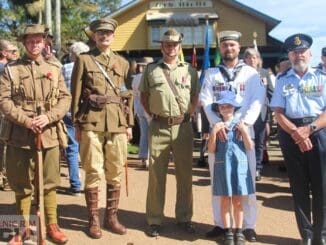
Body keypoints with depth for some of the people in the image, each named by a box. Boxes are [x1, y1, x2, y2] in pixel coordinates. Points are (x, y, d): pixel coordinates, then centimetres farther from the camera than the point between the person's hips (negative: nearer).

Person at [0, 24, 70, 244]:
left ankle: (52, 225, 21)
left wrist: (48, 117, -13)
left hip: (49, 135, 1)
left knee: (50, 183, 8)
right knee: (22, 185, 8)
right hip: (20, 136, -1)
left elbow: (65, 99, 4)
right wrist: (26, 121, -16)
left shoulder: (54, 69, 10)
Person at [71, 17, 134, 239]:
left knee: (116, 173, 8)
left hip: (118, 124, 3)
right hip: (92, 123, -3)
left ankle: (112, 216, 21)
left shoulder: (122, 63, 14)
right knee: (93, 172, 0)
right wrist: (77, 124, -2)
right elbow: (76, 94, 2)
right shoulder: (84, 60, 5)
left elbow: (129, 95, 15)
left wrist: (129, 124, 10)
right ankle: (93, 219, 12)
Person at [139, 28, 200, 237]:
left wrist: (188, 114, 4)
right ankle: (154, 220, 13)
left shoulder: (189, 70, 8)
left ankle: (184, 217, 21)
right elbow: (144, 96, 14)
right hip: (159, 127, -1)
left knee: (185, 174, 8)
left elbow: (196, 96, 15)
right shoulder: (151, 69, 6)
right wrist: (153, 114, 5)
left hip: (183, 127, 1)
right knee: (156, 174, 3)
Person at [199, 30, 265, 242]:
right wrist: (217, 123, -17)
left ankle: (249, 224, 12)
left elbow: (257, 101, -3)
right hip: (218, 130, 1)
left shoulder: (250, 73, 8)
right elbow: (206, 101, -1)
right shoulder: (211, 74, 11)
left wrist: (245, 122, -18)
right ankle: (220, 223, 16)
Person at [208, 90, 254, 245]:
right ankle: (228, 232, 15)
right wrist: (214, 132, -13)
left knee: (238, 201, 7)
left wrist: (244, 131, -12)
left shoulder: (240, 125, 3)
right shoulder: (216, 126, 3)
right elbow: (211, 150, -3)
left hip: (240, 166, 0)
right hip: (222, 166, 0)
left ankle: (239, 231, 18)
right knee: (225, 200, 5)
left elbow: (250, 147, 0)